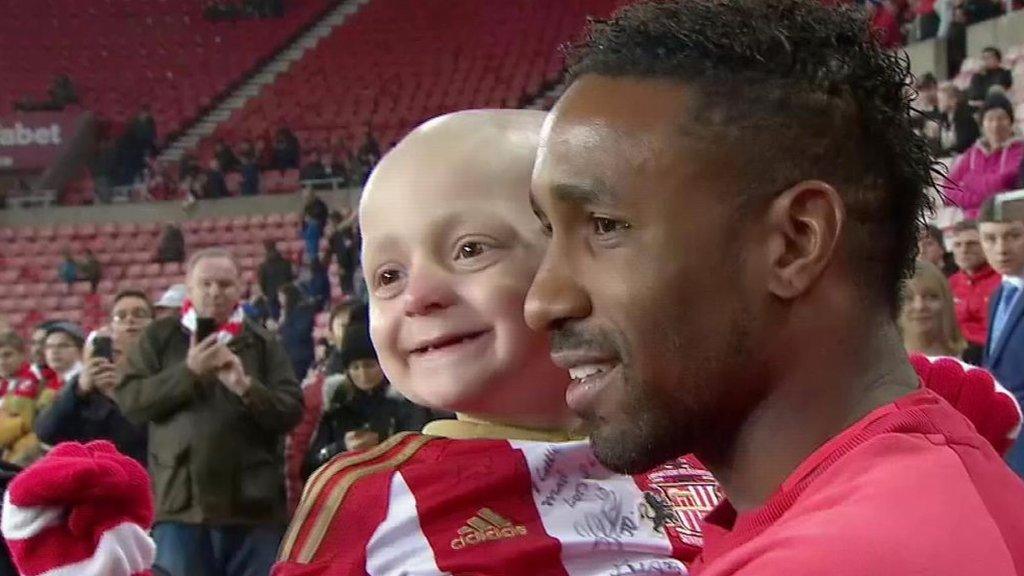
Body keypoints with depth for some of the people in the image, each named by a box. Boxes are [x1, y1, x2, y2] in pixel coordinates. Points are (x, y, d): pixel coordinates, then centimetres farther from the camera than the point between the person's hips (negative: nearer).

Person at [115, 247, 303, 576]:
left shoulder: (262, 344, 9)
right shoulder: (160, 338, 8)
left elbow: (290, 411, 1)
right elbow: (130, 402, -1)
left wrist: (246, 386, -15)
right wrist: (187, 372, -11)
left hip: (252, 504, 1)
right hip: (181, 502, -1)